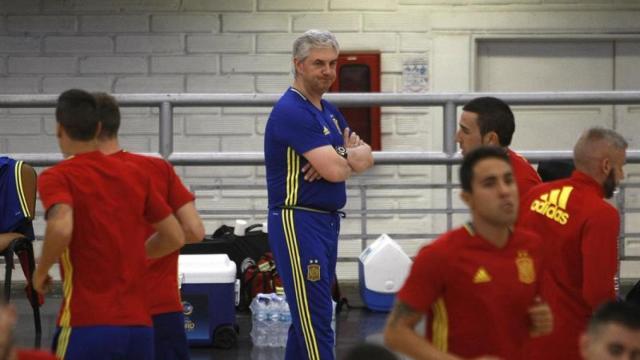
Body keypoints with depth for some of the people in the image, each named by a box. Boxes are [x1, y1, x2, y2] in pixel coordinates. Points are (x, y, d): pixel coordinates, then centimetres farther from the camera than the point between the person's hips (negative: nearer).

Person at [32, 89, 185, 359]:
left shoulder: (56, 177, -4)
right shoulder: (135, 175, 12)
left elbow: (61, 228, -24)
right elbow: (175, 237, 16)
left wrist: (41, 271, -6)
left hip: (87, 325, -5)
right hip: (139, 324, 5)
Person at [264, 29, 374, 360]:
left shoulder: (329, 112, 16)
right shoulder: (292, 112, -14)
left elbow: (366, 157, 11)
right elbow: (335, 171, -21)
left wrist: (341, 157, -11)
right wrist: (350, 156, 3)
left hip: (328, 221, 9)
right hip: (298, 222, -9)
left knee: (308, 319, 13)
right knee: (316, 322, -13)